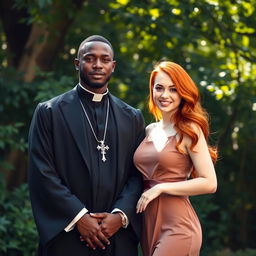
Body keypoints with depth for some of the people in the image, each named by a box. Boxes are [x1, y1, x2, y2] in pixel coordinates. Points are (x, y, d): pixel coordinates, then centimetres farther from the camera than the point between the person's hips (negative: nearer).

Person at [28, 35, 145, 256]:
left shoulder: (132, 118, 12)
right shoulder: (49, 112, 2)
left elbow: (138, 174, 7)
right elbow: (41, 172, -5)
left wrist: (121, 215, -9)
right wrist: (79, 217, -11)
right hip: (67, 237, -2)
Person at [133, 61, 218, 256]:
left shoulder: (190, 130, -7)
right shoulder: (149, 130, 11)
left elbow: (209, 183, -13)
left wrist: (160, 188, -14)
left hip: (177, 226, -6)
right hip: (149, 223, 7)